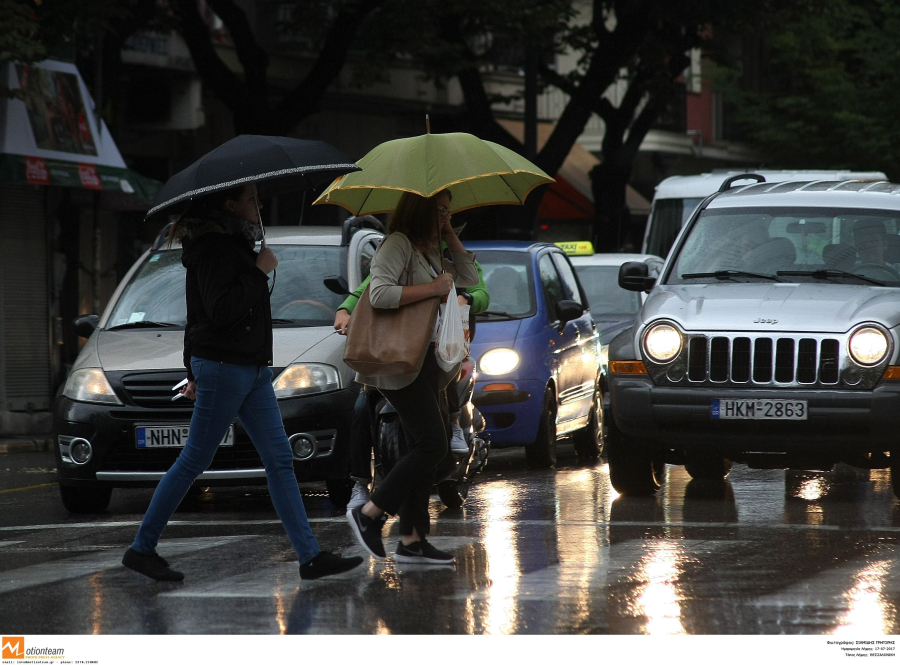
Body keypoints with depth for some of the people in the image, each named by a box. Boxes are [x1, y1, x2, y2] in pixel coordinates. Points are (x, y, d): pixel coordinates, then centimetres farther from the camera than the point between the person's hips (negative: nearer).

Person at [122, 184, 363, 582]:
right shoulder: (213, 247, -13)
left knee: (280, 460, 4)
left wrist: (195, 372, 25)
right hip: (223, 368, -10)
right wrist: (259, 272, -15)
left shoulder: (233, 244, 17)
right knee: (193, 462, -3)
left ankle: (311, 556, 1)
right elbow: (220, 310, -24)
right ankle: (141, 549, 6)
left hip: (252, 369, 10)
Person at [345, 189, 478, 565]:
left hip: (425, 361, 10)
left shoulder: (430, 253, 19)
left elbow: (469, 279, 21)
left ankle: (411, 540, 8)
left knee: (423, 449, 7)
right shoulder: (397, 245, -11)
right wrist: (432, 289, -21)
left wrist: (451, 238, 12)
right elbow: (380, 294, -24)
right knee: (432, 445, -15)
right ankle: (369, 513, -8)